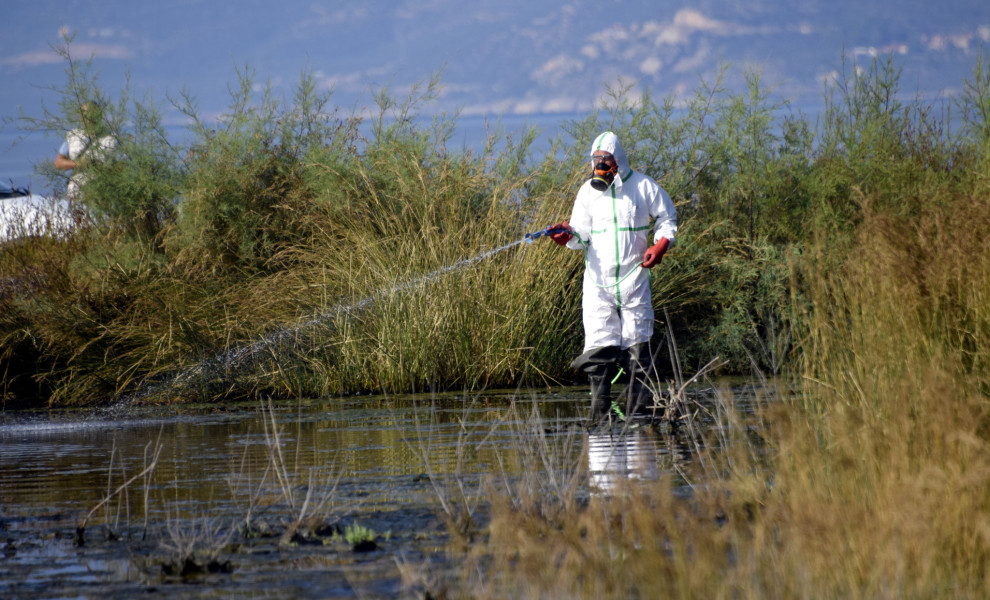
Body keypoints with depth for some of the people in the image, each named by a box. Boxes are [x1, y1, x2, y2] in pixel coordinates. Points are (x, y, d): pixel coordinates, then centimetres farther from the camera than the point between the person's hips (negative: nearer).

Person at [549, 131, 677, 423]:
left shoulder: (643, 186, 2)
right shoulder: (588, 190, 8)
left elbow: (667, 218, 12)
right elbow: (582, 234, 4)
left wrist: (660, 244, -5)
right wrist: (569, 234, -18)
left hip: (633, 276, -1)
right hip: (598, 278, 1)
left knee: (637, 344, -2)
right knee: (598, 344, -4)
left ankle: (637, 412, 3)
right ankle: (599, 416, 1)